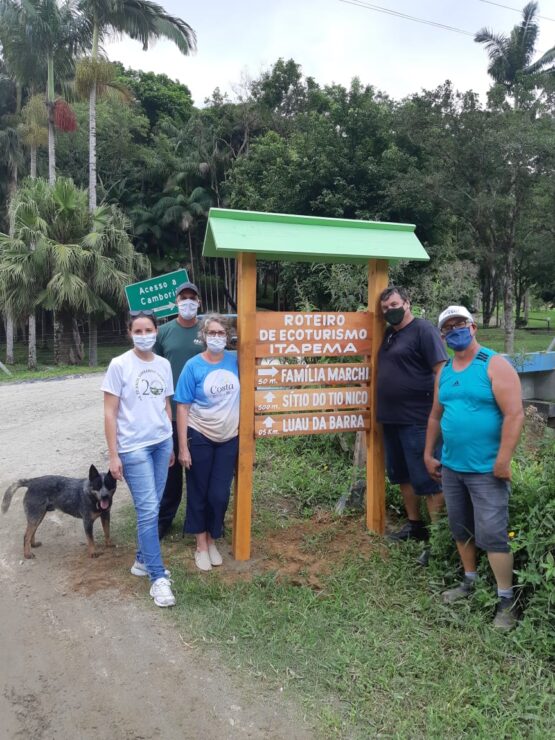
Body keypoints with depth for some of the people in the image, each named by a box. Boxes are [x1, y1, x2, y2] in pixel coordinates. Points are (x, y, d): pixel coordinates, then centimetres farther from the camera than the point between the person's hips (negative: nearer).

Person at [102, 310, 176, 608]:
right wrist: (113, 455, -10)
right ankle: (158, 577, 4)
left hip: (162, 443, 5)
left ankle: (142, 561, 30)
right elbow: (110, 413, -7)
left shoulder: (164, 365, 6)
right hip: (134, 448, -5)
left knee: (151, 507, 11)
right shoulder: (119, 365, -8)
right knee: (148, 510, -5)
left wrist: (170, 444, 15)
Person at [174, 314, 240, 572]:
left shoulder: (234, 360, -2)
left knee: (220, 494, 8)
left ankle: (212, 541, 30)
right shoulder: (194, 366, -11)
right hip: (199, 439, -2)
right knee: (199, 493, 11)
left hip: (229, 439, 3)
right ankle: (201, 546, 28)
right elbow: (182, 408, -10)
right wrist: (183, 447, -12)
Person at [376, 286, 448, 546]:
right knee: (402, 475, 17)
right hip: (391, 418, 9)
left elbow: (441, 371, -15)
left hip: (417, 419, -9)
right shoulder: (388, 334, 15)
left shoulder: (423, 330, -9)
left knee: (426, 479, -3)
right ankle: (415, 525, 31)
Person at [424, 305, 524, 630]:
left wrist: (503, 461, -20)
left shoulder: (495, 365, -10)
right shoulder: (444, 372, 10)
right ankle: (470, 581, 34)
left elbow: (514, 414, -17)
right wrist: (429, 454, 16)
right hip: (451, 467, 7)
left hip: (486, 470, -6)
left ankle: (506, 600, 12)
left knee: (492, 534, -3)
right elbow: (436, 415, 18)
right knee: (461, 529, 16)